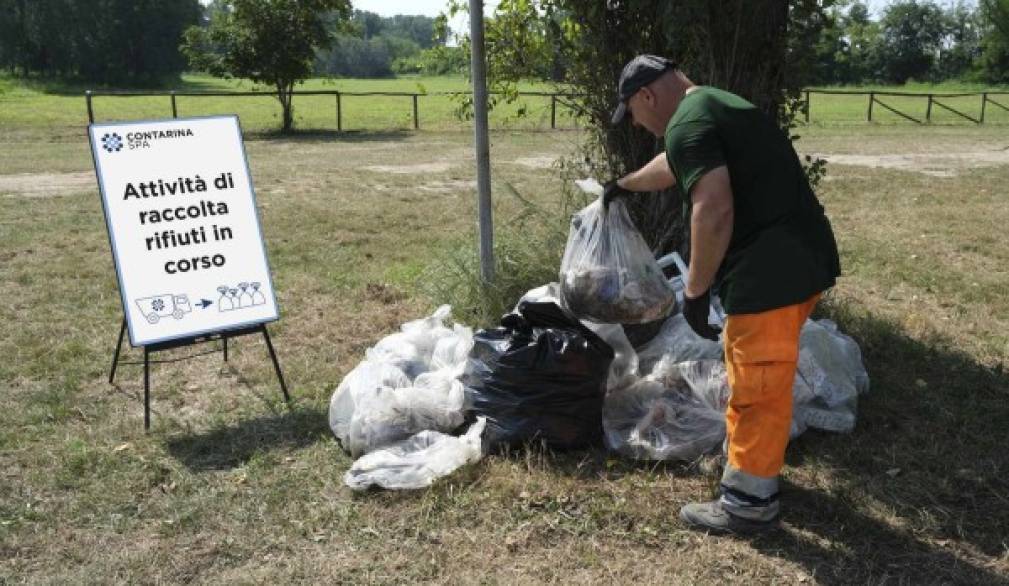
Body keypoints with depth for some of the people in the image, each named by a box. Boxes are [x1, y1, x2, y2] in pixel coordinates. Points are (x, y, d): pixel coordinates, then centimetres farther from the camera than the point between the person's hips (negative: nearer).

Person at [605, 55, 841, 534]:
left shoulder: (687, 124, -15)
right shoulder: (714, 106, 19)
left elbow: (714, 210, -27)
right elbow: (672, 165, 37)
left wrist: (695, 290, -18)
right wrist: (624, 184, 53)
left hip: (772, 271, -10)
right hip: (799, 258, 10)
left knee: (756, 384, 1)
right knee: (756, 376, 24)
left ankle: (749, 503, 15)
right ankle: (745, 456, 41)